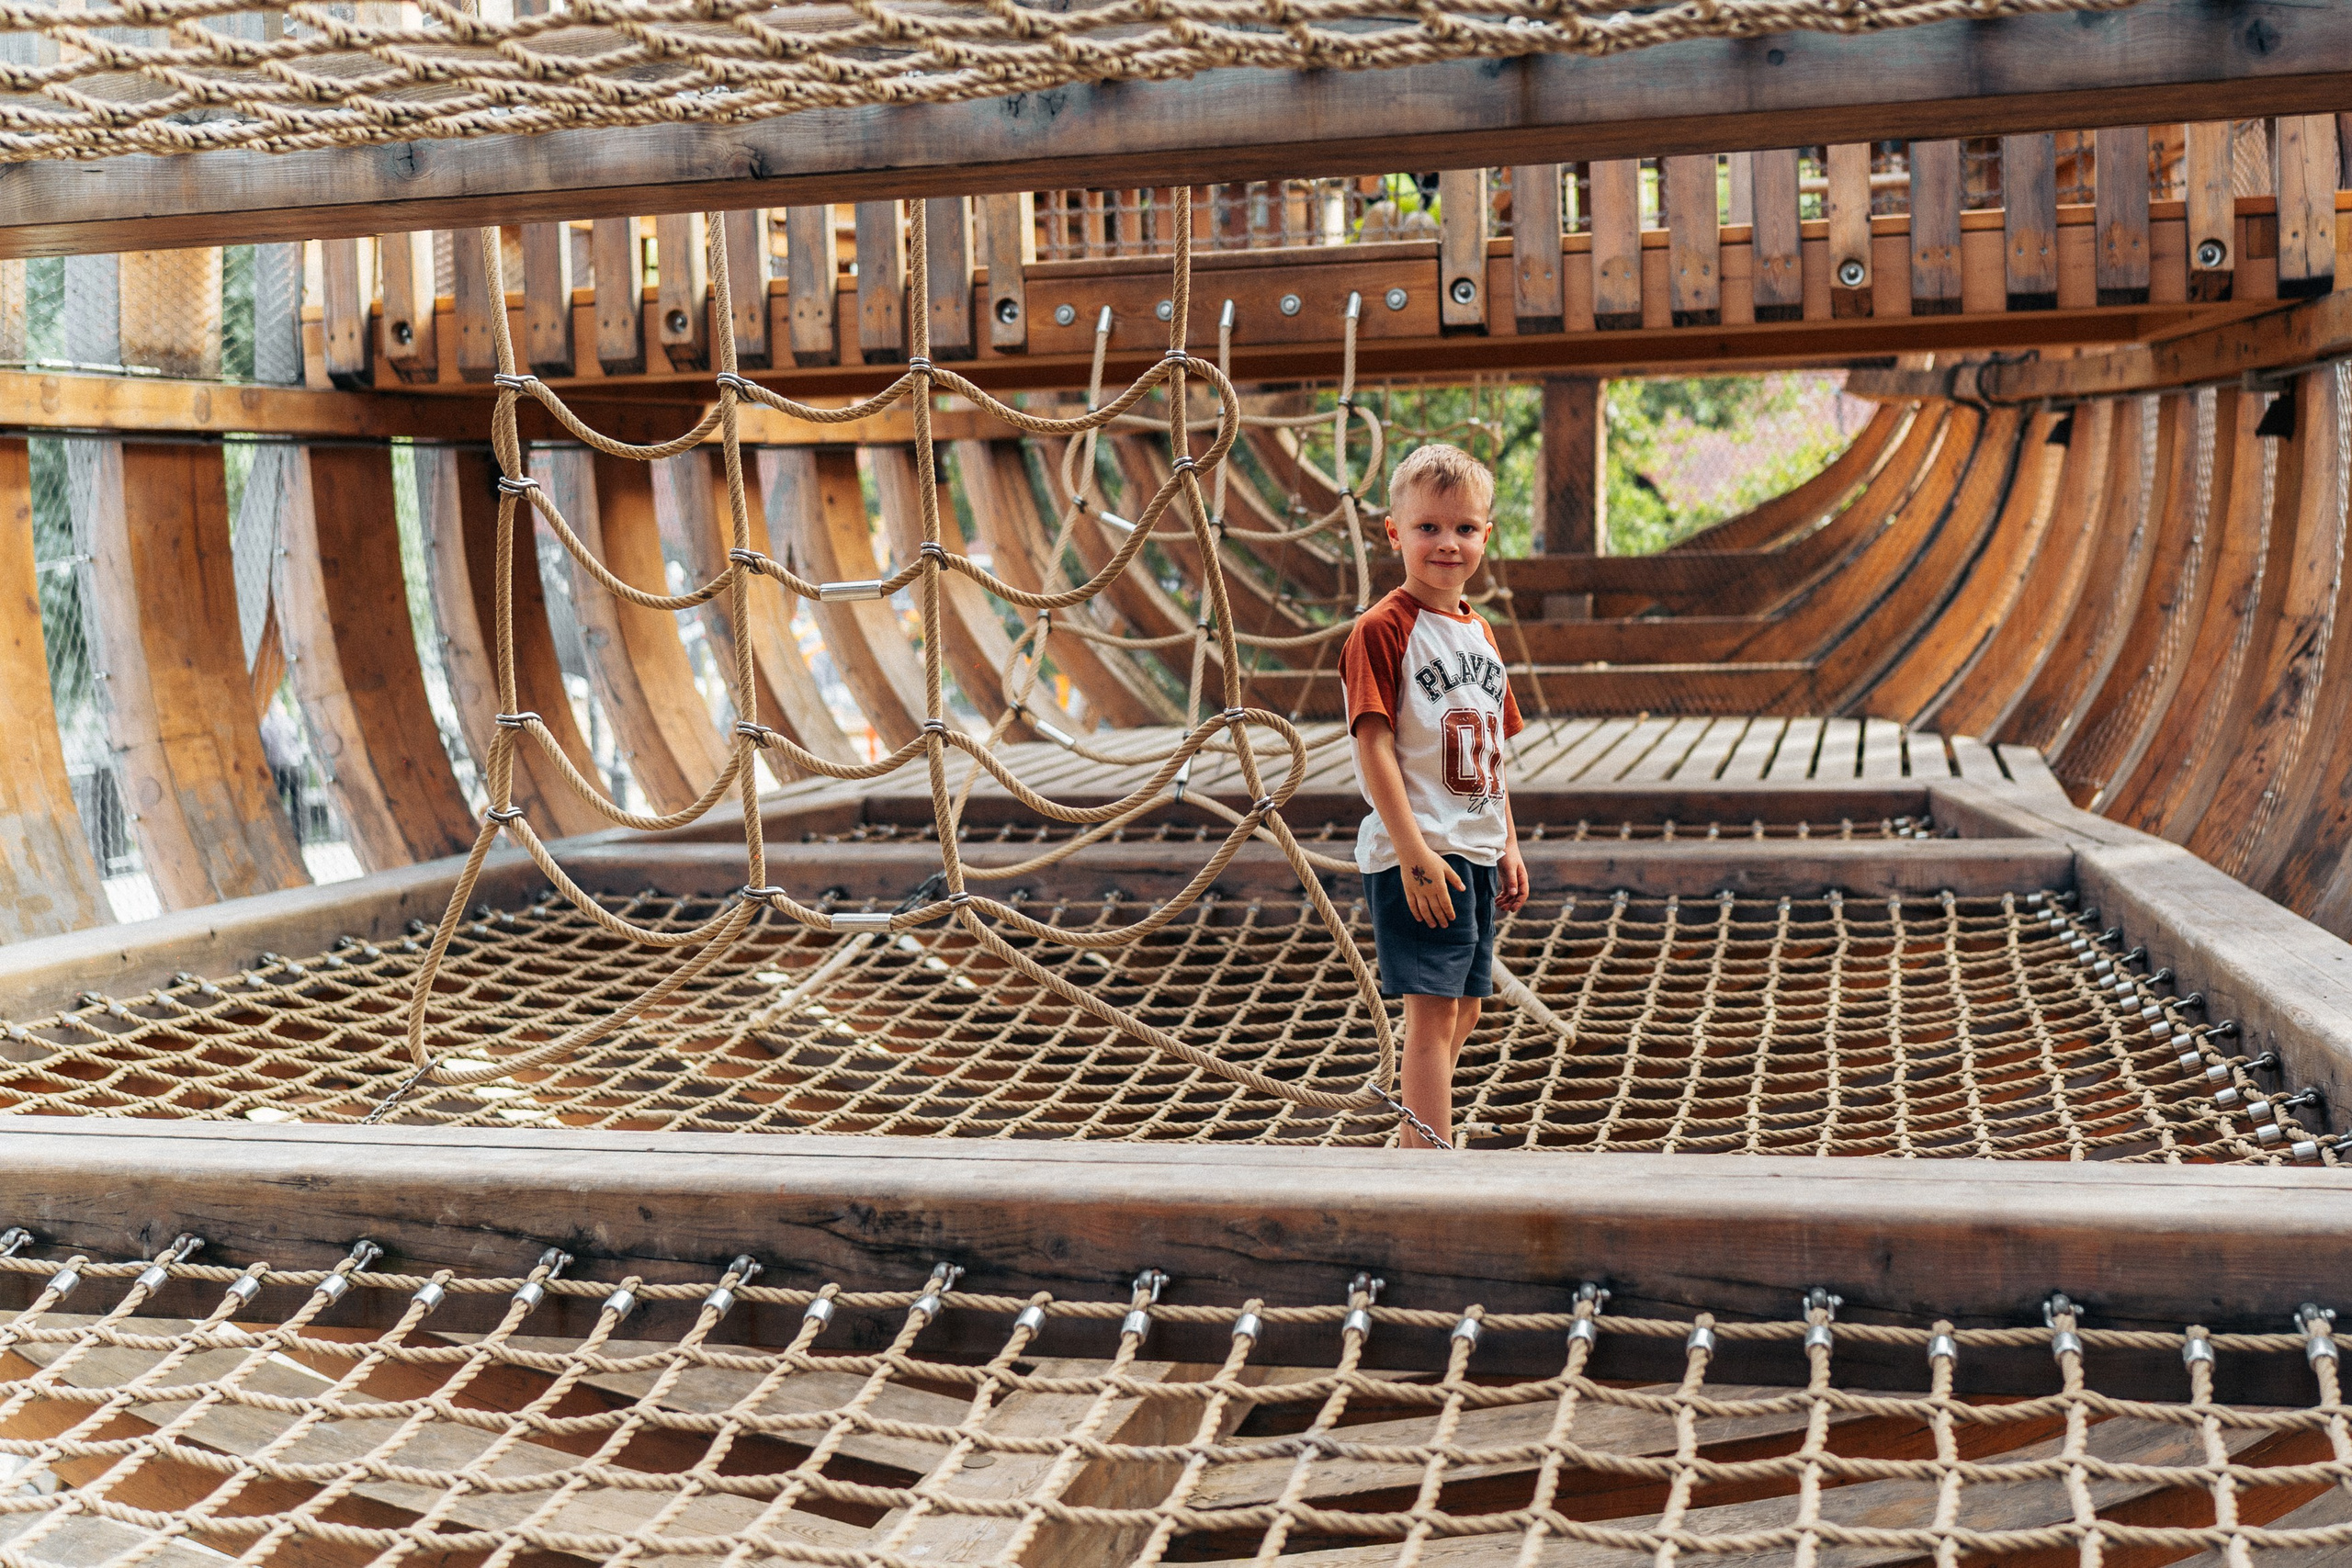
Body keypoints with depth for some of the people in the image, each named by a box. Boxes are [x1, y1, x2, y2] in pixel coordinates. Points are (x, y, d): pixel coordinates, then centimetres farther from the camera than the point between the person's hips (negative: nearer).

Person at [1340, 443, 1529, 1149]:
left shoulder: (1478, 630, 14)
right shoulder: (1383, 630, -12)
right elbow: (1374, 747, -17)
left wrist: (1509, 848, 16)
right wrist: (1414, 854, -21)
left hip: (1477, 852, 9)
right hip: (1418, 855, -9)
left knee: (1463, 1007, 14)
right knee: (1433, 1009, -9)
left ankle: (1416, 1143, 27)